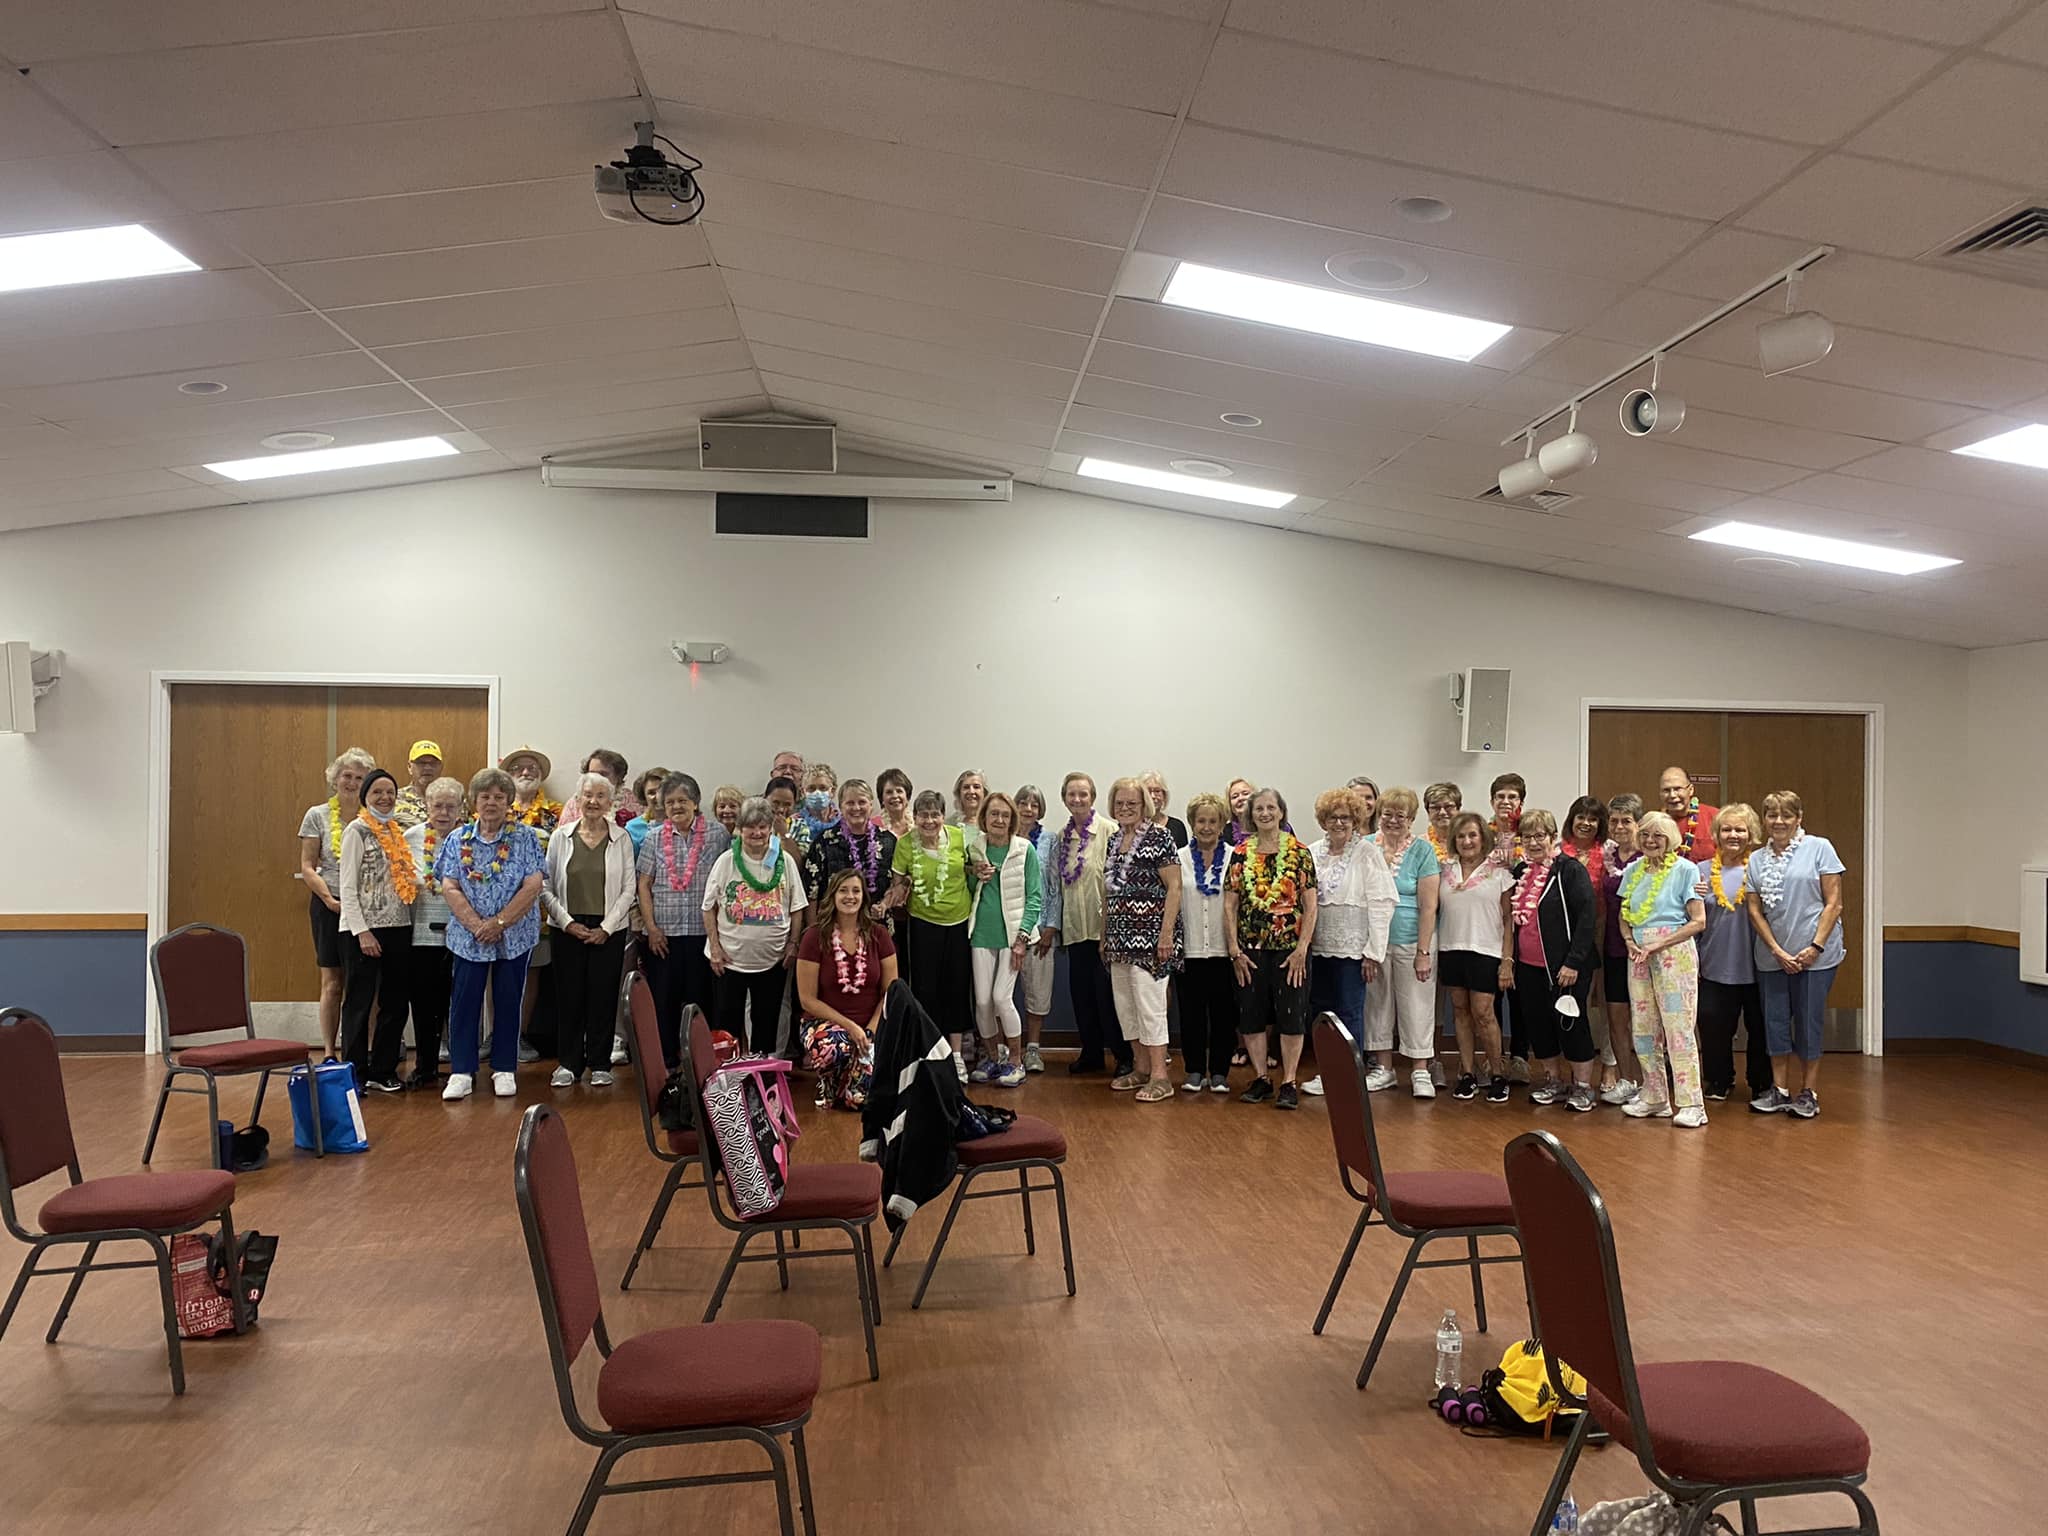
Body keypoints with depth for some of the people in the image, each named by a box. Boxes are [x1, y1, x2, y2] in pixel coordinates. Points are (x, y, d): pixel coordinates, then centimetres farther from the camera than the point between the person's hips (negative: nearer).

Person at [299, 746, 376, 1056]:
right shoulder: (317, 815, 3)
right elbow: (307, 867, 1)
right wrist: (329, 899, -12)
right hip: (329, 905, -1)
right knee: (332, 983, 4)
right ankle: (329, 1054, 11)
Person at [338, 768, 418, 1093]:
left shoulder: (398, 831, 14)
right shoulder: (358, 830, -5)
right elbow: (348, 887, -10)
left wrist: (419, 881, 0)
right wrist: (361, 931, -15)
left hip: (398, 927, 7)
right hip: (364, 929, -7)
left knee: (395, 1004, 10)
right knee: (359, 1003, 1)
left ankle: (383, 1072, 20)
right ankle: (355, 1074, 10)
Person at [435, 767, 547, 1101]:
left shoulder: (525, 838, -1)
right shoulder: (458, 840, 4)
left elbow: (533, 886, -9)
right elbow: (449, 888, -2)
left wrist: (499, 923, -14)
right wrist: (477, 924, -14)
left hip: (514, 937, -1)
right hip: (468, 938, 1)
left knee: (508, 1003, 6)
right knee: (464, 1002, 0)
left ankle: (504, 1070, 17)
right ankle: (461, 1073, 8)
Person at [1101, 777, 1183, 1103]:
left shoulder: (1158, 836, -7)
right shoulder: (1114, 840, 14)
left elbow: (1174, 887, -12)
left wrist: (1166, 934, -18)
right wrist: (1104, 935, 17)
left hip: (1149, 934, -8)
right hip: (1120, 936, 8)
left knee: (1148, 1003, -7)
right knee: (1124, 1005, 10)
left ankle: (1160, 1076, -1)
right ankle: (1141, 1067, 20)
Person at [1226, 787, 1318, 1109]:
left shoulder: (1299, 852, 0)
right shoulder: (1241, 853, 5)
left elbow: (1310, 905, -2)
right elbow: (1230, 905, 4)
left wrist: (1301, 949, -9)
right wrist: (1235, 950, -2)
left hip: (1290, 947, -2)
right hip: (1250, 948, 2)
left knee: (1289, 1015, -1)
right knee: (1251, 1015, 6)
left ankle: (1288, 1084, 7)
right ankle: (1261, 1079, 18)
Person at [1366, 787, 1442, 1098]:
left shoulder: (1423, 851, -5)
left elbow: (1428, 906, -7)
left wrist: (1423, 952, -12)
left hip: (1410, 940, -3)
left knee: (1416, 1006, 2)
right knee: (1378, 1004, 9)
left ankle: (1420, 1072, 12)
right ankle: (1383, 1067, 22)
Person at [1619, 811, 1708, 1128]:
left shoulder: (1685, 869, -3)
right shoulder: (1633, 870, 12)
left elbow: (1698, 921, -7)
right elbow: (1624, 916, 17)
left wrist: (1659, 945, -13)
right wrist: (1630, 942, -3)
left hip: (1674, 954, -6)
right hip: (1639, 956, 6)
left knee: (1679, 1028, -7)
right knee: (1643, 1030, 8)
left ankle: (1690, 1104, -4)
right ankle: (1654, 1098, 18)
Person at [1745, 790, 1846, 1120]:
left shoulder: (1819, 848, -3)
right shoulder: (1756, 860, 8)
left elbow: (1833, 903, -5)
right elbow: (1755, 911, 5)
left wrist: (1815, 947, -11)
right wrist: (1778, 951, -6)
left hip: (1815, 954, -4)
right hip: (1772, 955, 4)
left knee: (1808, 1022, 1)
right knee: (1775, 1021, 7)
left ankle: (1809, 1093, 13)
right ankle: (1779, 1090, 18)